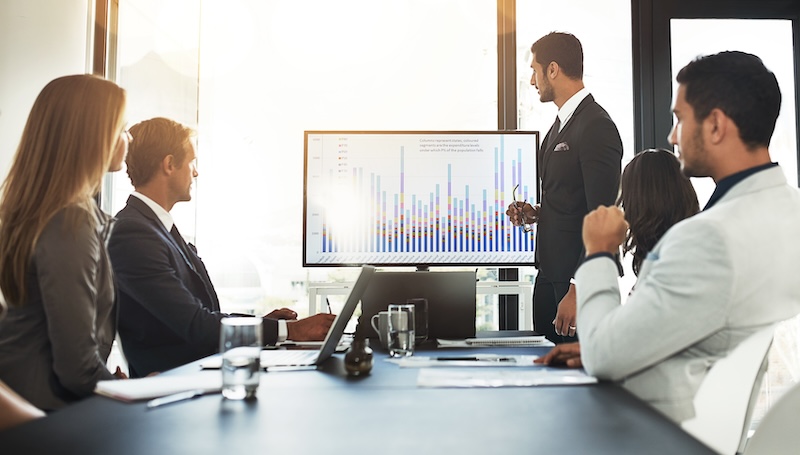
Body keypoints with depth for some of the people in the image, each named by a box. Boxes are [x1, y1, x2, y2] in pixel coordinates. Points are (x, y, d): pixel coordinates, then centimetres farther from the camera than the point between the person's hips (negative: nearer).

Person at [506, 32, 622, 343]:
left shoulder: (596, 127, -17)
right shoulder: (562, 123, 14)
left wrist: (578, 291, -22)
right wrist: (537, 213, 4)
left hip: (577, 280, -9)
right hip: (550, 271, 9)